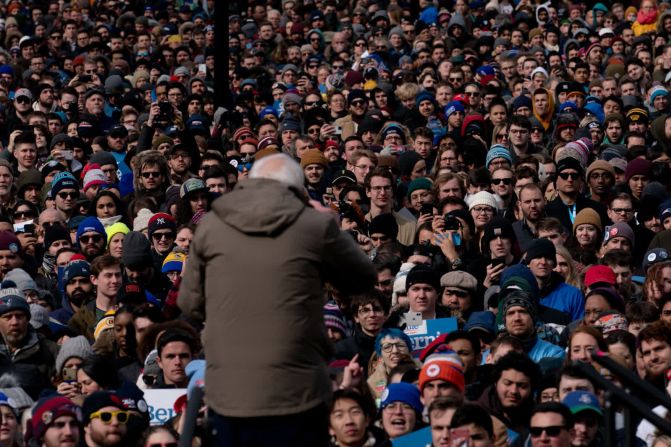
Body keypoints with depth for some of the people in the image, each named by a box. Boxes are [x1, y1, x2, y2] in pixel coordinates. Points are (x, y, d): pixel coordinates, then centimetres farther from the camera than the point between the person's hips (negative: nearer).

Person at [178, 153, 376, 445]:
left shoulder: (210, 225, 3)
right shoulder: (314, 224, -4)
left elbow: (189, 303, 10)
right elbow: (364, 278, 11)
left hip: (227, 395, 3)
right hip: (295, 393, -3)